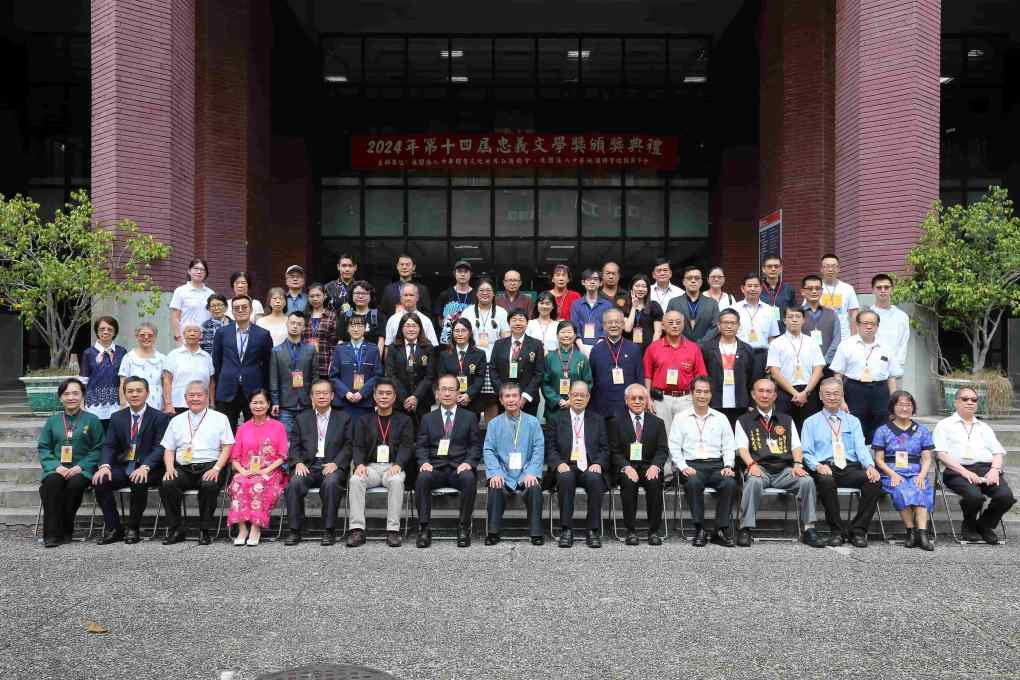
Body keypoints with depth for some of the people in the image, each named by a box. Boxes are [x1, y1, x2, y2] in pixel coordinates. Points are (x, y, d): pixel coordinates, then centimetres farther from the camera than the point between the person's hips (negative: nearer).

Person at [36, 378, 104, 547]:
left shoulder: (92, 420, 11)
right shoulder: (52, 421, 19)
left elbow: (98, 449, 4)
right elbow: (43, 448, 12)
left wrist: (80, 466, -11)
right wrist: (56, 466, -7)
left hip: (81, 470, -2)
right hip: (57, 468, 2)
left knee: (75, 483, -34)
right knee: (52, 482, -32)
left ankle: (65, 531, -19)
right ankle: (52, 534, -29)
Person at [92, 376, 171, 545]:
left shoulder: (160, 417, -1)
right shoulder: (117, 417, 13)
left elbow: (160, 448, -9)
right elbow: (108, 445, 7)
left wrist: (145, 467, -26)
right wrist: (105, 465, -15)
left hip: (147, 469, -4)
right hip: (122, 467, 4)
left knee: (139, 482, -34)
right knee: (99, 481, -22)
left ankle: (133, 529, -15)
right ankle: (113, 529, -9)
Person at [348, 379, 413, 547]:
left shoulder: (404, 420, 14)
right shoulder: (365, 421, 19)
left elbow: (406, 446, 2)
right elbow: (358, 447, 9)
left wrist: (398, 465, -18)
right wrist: (360, 464, -13)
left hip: (393, 467, -1)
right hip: (371, 466, 2)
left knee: (396, 481, -36)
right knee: (355, 479, -31)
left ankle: (393, 530, -33)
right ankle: (357, 530, -30)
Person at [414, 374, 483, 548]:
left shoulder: (469, 417, 14)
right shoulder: (428, 419, 17)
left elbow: (476, 445, 8)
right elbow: (421, 446, 10)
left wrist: (468, 463, -11)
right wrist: (424, 462, -10)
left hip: (459, 468, -1)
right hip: (435, 468, 1)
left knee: (469, 478, -35)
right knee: (422, 477, -32)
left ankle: (463, 528, -21)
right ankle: (424, 528, -23)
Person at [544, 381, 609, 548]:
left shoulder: (598, 420, 19)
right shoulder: (556, 419, 15)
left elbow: (605, 448, 12)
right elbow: (550, 448, 7)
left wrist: (598, 464, -8)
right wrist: (559, 464, -13)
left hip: (590, 468, 1)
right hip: (566, 467, 0)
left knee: (595, 479, -33)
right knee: (565, 478, -35)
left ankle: (594, 531, -25)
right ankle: (566, 530, -28)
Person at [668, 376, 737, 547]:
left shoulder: (721, 419, 18)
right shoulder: (680, 419, 12)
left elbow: (728, 448, 14)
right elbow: (674, 448, 7)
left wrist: (728, 466, -4)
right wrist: (683, 467, -9)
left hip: (716, 464, 2)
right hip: (691, 465, -2)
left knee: (730, 482, -30)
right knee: (693, 482, -36)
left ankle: (721, 530, -21)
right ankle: (699, 530, -25)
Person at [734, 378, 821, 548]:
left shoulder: (786, 420, 26)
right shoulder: (744, 421, 16)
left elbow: (796, 446, 16)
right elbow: (742, 447, 3)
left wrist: (797, 464, -5)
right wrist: (752, 464, -17)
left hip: (784, 470, 3)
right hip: (760, 468, -3)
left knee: (807, 480, -26)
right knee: (754, 482, -37)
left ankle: (809, 529, -21)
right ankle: (745, 530, -33)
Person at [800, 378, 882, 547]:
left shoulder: (853, 422, 22)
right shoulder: (811, 422, 16)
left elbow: (861, 448, 8)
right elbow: (806, 453, 7)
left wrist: (870, 466, -14)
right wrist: (817, 466, -16)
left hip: (851, 469, 2)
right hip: (825, 468, -2)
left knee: (875, 481, -29)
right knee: (826, 481, -38)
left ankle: (858, 530, -16)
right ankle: (837, 531, -20)